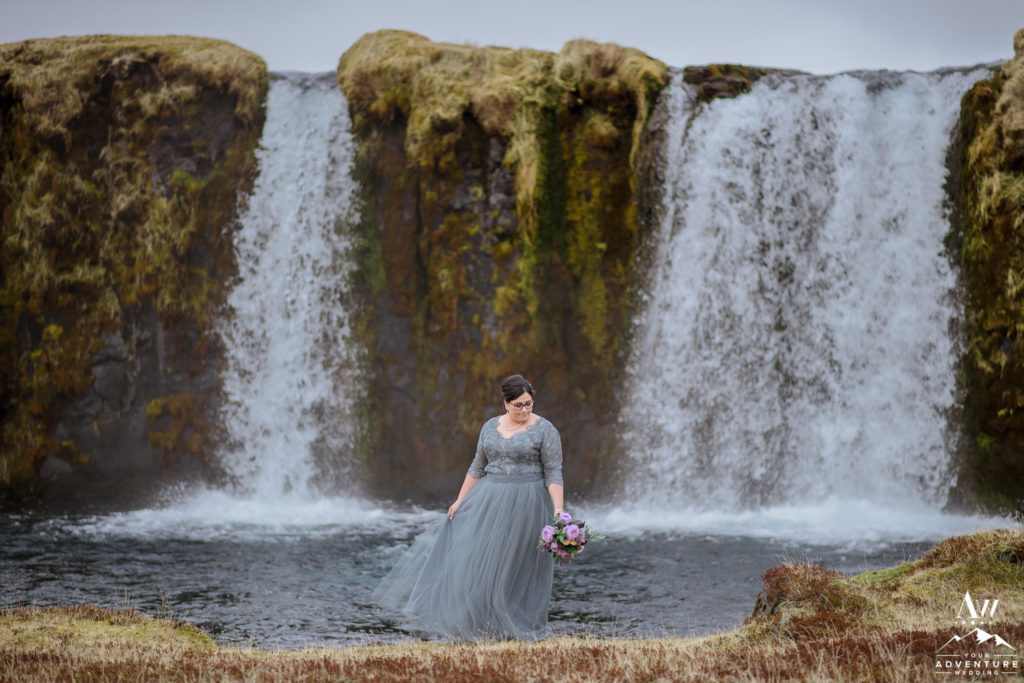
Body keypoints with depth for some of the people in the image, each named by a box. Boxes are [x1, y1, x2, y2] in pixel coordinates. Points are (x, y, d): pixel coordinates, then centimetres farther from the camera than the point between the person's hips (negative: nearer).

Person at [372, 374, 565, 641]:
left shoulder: (545, 430, -8)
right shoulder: (490, 427, 7)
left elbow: (554, 474, -10)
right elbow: (478, 467, 13)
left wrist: (558, 512, -18)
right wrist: (460, 501, 10)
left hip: (525, 505, -4)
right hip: (489, 499, 5)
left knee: (519, 567, 2)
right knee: (473, 557, 1)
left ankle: (522, 629, 15)